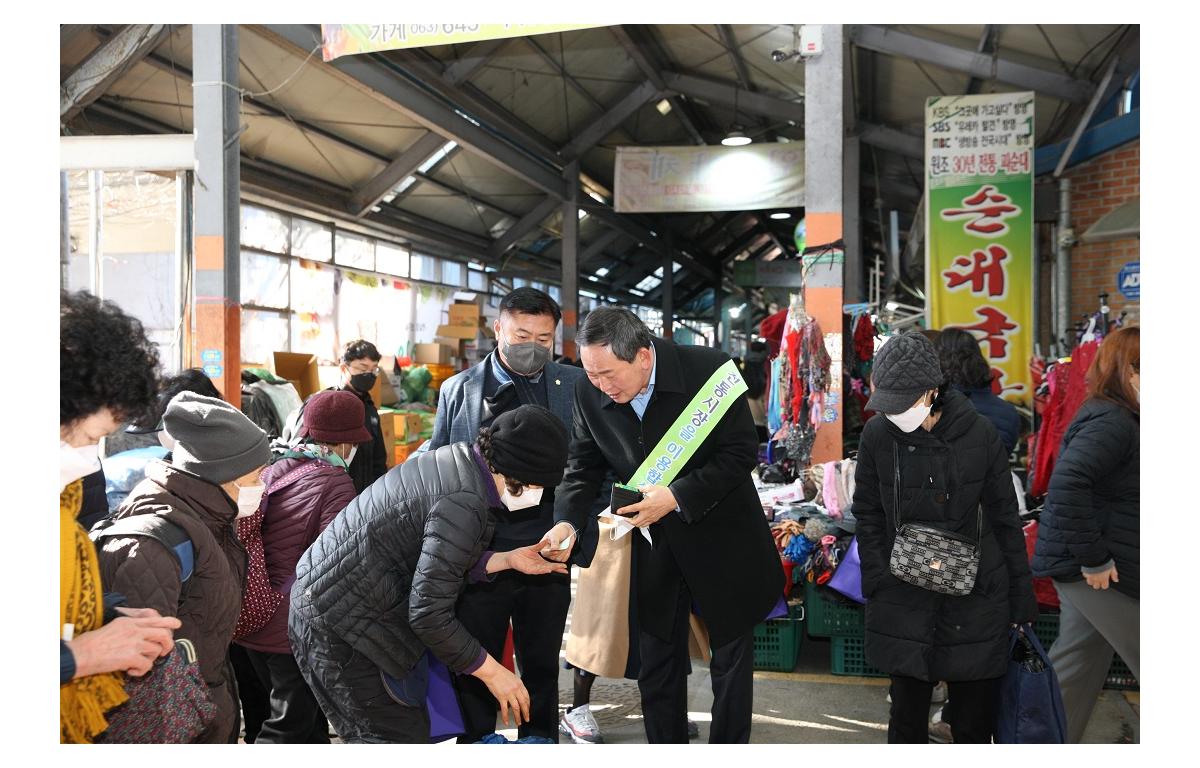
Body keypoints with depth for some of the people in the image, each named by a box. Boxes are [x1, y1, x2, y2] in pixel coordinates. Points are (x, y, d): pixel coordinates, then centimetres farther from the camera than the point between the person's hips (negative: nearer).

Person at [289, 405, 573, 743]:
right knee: (401, 736, -1)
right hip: (338, 624, -10)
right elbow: (429, 615, -24)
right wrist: (492, 672, -14)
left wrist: (508, 559, 11)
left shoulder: (456, 458, 3)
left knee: (413, 727, 17)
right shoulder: (465, 503, -26)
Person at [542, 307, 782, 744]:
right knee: (656, 664, 14)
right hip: (653, 547, 3)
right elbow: (584, 467, -1)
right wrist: (567, 522, -19)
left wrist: (677, 496, -26)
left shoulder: (708, 370, -22)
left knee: (731, 658, 13)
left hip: (720, 539, -3)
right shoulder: (590, 394, -11)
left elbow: (742, 451, -17)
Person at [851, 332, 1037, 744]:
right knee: (907, 715, 9)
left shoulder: (980, 434, -8)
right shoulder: (877, 435, -7)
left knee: (975, 719, 10)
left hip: (977, 601, 0)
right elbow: (868, 516, 4)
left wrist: (1021, 602, 3)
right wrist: (878, 585, -3)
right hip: (904, 601, 1)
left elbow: (1005, 519, 1)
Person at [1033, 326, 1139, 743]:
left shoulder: (1118, 418, 14)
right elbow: (1067, 485, -30)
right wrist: (1094, 559, -25)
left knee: (1079, 666, 16)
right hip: (1104, 573, -10)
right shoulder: (1112, 422, -18)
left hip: (1086, 567, 10)